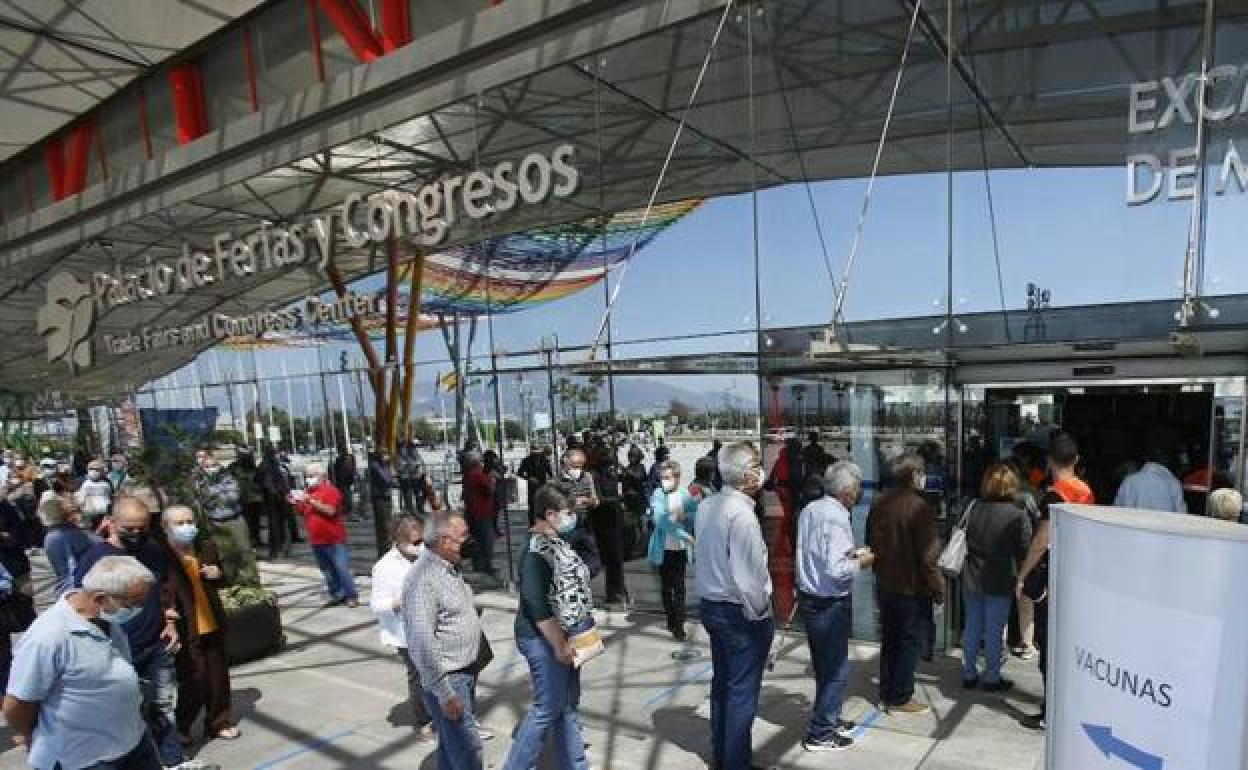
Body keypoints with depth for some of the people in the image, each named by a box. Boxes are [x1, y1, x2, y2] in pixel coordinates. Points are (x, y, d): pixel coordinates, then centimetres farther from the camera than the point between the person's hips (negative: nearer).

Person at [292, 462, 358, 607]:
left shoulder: (330, 490, -9)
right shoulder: (307, 492, 11)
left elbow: (330, 511, -21)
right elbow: (303, 512, 18)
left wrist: (311, 500, -23)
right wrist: (296, 503, -1)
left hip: (334, 540, -7)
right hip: (317, 540, 7)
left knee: (342, 568, -5)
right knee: (327, 571, 12)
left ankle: (352, 596, 2)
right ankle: (337, 594, 23)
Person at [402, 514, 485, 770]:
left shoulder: (451, 567, 8)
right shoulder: (423, 577, -22)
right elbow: (422, 641, -25)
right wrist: (444, 694, -23)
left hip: (466, 672, 9)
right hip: (447, 680, -9)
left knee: (451, 743, 20)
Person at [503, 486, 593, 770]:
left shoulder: (558, 543, 7)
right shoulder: (536, 552, -23)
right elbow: (537, 606, -27)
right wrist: (559, 645, -24)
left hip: (566, 638, 9)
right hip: (546, 641, -9)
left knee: (568, 704, 17)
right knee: (548, 709, 1)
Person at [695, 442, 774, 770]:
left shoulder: (707, 506, 1)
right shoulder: (741, 513, -25)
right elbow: (746, 574, -26)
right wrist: (761, 613, -13)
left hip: (711, 605, 9)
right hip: (741, 613, -8)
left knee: (721, 682, 22)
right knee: (743, 693, 7)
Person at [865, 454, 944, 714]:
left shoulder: (879, 504, 2)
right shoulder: (918, 507, -20)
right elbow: (928, 555, -19)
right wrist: (938, 588, -9)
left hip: (885, 585, 7)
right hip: (913, 588, -7)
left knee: (889, 639, 17)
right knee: (911, 642, 7)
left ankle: (886, 693, 27)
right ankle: (900, 698, 14)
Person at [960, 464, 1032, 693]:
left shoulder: (975, 508, -3)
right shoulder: (1018, 514, -14)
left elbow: (963, 539, 6)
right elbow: (1024, 551, -8)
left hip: (971, 579, 4)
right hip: (999, 582, -4)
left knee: (972, 627, 14)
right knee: (994, 631, 8)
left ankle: (969, 674, 24)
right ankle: (991, 678, 19)